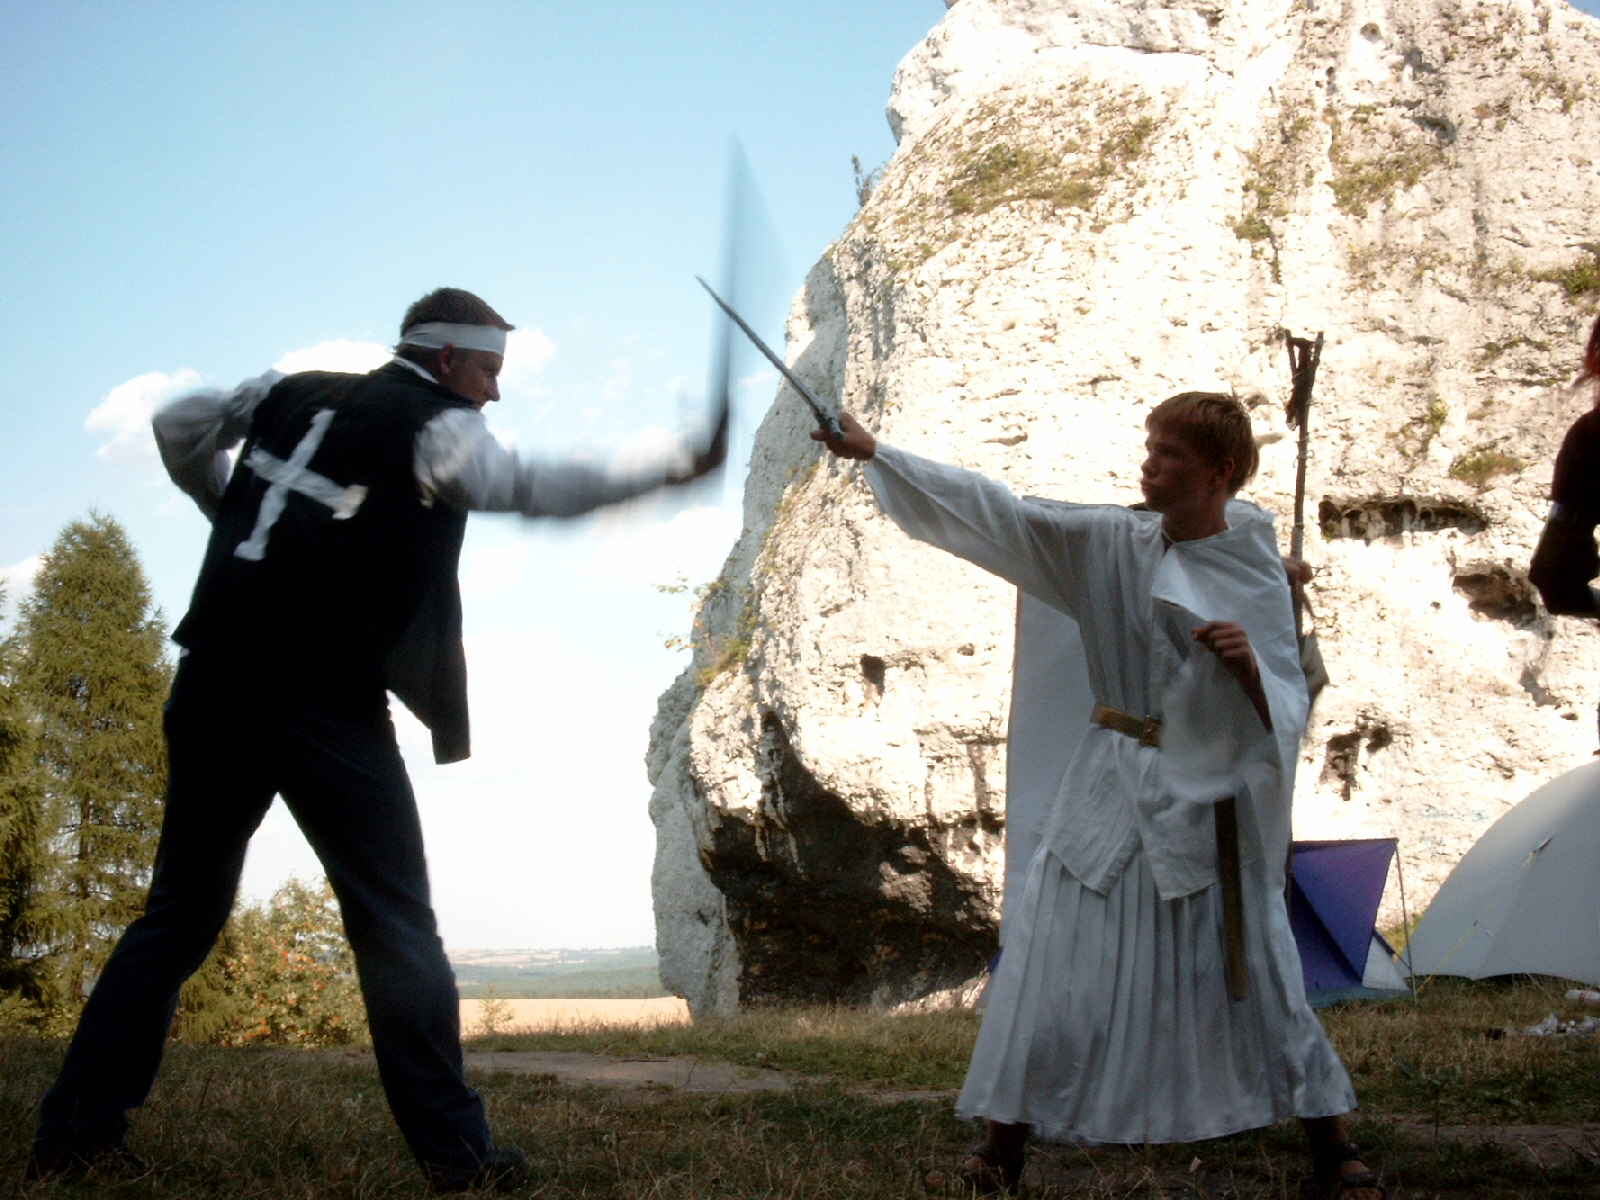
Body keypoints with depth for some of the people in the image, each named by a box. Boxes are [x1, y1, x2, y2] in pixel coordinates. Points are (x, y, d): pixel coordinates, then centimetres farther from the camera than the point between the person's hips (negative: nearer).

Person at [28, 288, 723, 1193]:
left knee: (182, 912, 12)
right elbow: (526, 487, -19)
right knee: (397, 926, 0)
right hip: (323, 703, -6)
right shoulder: (437, 427, -4)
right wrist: (670, 472, -17)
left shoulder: (296, 395, 16)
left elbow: (179, 425, 23)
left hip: (216, 686, 6)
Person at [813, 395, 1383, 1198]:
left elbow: (1285, 709, -5)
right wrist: (873, 452, -10)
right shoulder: (1111, 543, -2)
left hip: (1209, 799, -2)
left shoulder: (1255, 572, -5)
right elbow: (996, 512, -6)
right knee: (1051, 965, 2)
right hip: (1110, 791, 2)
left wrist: (1249, 665, -27)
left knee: (1254, 971, 3)